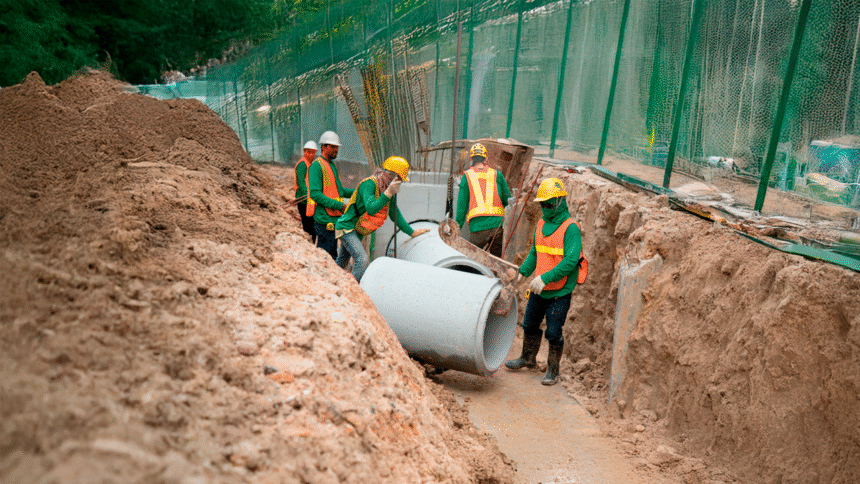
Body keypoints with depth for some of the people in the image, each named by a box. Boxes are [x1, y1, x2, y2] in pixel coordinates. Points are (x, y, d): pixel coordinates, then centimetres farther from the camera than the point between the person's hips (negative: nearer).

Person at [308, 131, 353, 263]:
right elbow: (315, 194, -21)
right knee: (325, 254, -6)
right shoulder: (316, 166, -12)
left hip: (334, 217, 9)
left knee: (332, 253, 15)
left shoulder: (332, 165, 18)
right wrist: (339, 205, -23)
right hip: (324, 219, -9)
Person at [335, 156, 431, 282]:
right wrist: (388, 193, -38)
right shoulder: (369, 184, -23)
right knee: (362, 259, -22)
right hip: (346, 227, -9)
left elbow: (394, 213, 12)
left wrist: (412, 232, 12)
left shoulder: (387, 187, 4)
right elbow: (371, 209, -35)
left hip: (357, 231, 9)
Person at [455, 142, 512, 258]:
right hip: (498, 225, 2)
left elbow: (462, 206, 4)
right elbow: (508, 200, 12)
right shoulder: (497, 175, 9)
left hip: (478, 227, -2)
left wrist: (457, 228, 10)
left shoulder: (467, 176, 5)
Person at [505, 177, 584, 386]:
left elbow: (570, 261, -25)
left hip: (559, 293, -7)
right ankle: (528, 358, 40)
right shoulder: (541, 225, 7)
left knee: (553, 333, 2)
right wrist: (522, 272, 6)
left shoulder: (570, 228, -16)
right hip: (539, 290, 7)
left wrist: (545, 278, -29)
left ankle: (553, 371, 19)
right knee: (529, 325, 19)